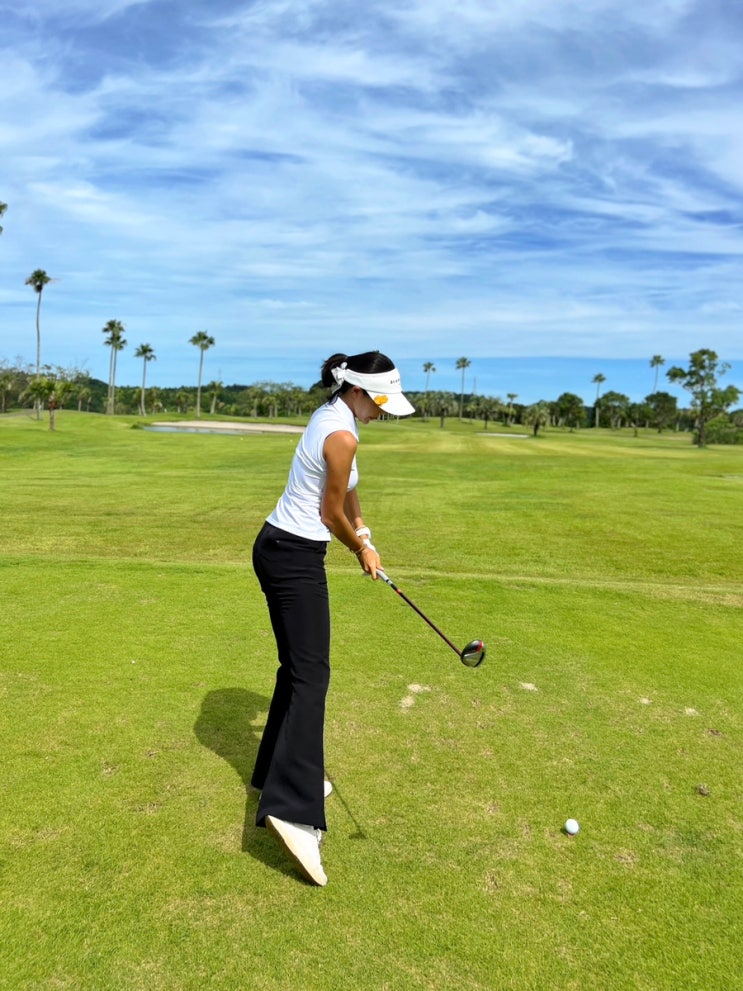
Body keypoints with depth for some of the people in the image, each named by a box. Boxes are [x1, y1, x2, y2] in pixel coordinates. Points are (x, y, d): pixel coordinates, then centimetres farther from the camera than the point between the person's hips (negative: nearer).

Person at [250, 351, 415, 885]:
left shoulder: (331, 415, 11)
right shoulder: (342, 435, -19)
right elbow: (331, 513, -11)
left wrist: (362, 532, 17)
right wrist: (362, 549, 6)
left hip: (279, 547, 10)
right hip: (296, 558, -10)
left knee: (297, 666, 16)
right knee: (311, 674, -14)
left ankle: (279, 771, 28)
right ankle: (291, 808, -19)